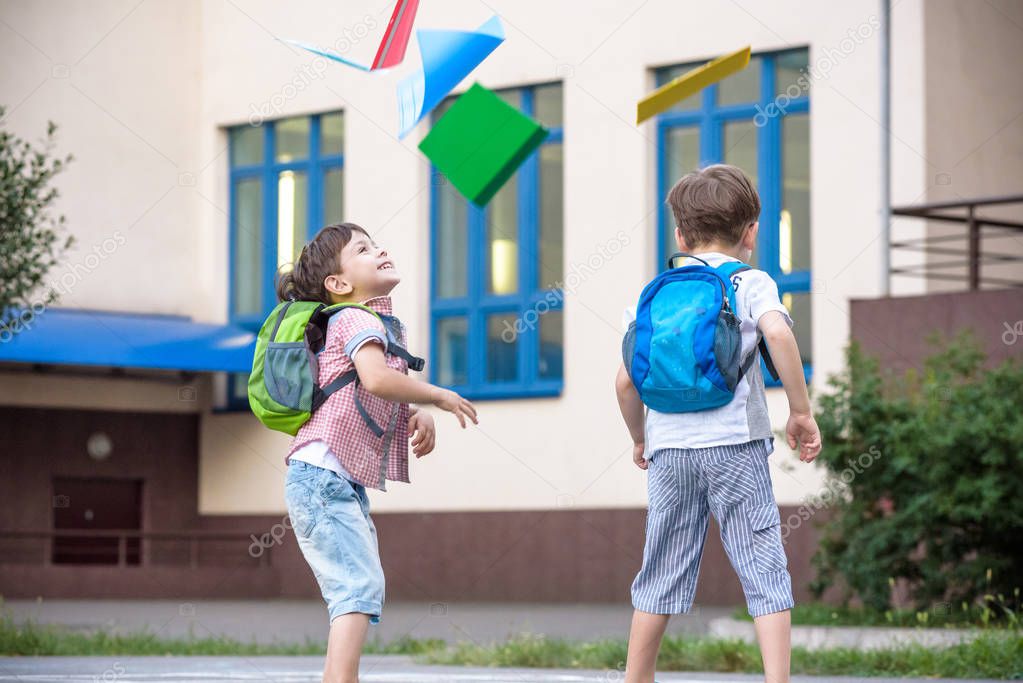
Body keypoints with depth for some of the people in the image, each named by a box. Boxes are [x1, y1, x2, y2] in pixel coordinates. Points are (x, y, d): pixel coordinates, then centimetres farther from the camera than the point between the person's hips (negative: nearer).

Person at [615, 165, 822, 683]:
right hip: (735, 444, -4)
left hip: (668, 446, 4)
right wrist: (801, 412, -11)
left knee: (663, 570, 12)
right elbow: (778, 332, -18)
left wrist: (640, 439, 23)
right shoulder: (750, 283, 2)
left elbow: (625, 380, 8)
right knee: (762, 565, -1)